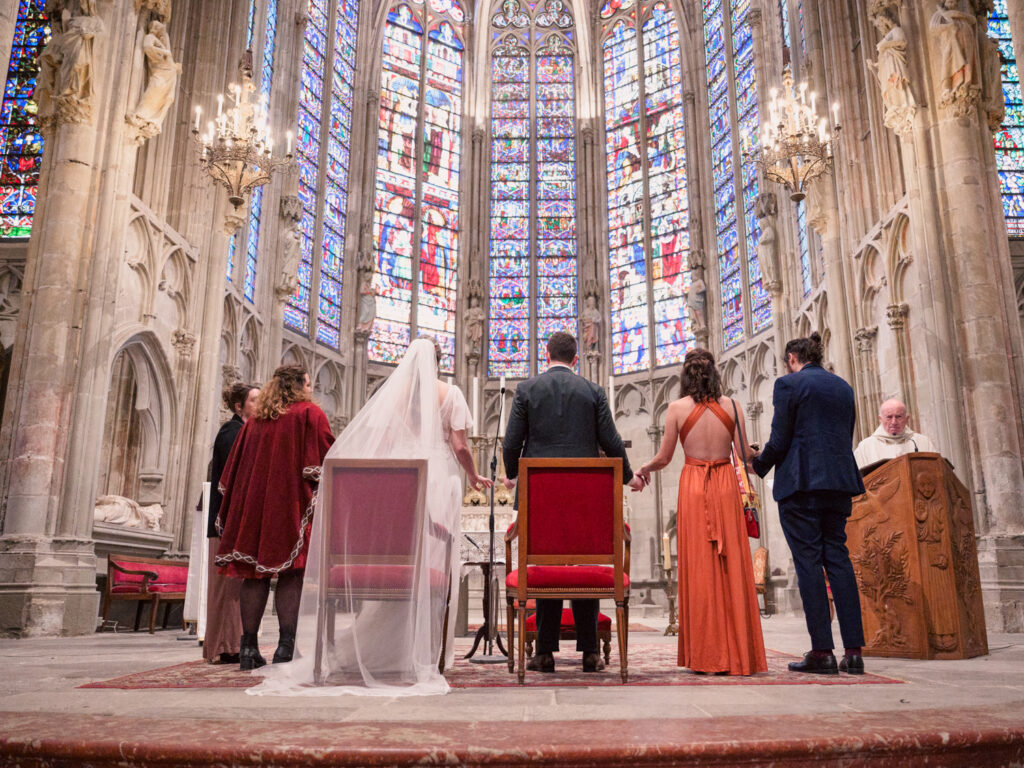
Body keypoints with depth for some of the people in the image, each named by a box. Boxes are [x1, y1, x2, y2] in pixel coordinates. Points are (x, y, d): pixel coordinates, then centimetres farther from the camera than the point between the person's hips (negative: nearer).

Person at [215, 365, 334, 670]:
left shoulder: (255, 420, 16)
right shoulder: (310, 413, 0)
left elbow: (234, 468, 18)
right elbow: (328, 460, -8)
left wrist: (230, 515, 23)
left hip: (252, 503, 5)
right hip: (292, 504, -5)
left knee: (255, 575, 7)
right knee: (291, 574, -3)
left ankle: (248, 646, 8)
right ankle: (286, 645, -8)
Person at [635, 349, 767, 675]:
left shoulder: (677, 408, -2)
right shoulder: (730, 406, 2)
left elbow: (664, 458, 1)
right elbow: (744, 453, 1)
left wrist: (643, 469, 21)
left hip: (693, 486, -1)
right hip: (726, 485, 1)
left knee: (699, 568, 3)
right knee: (731, 567, 5)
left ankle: (705, 655, 8)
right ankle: (737, 653, 10)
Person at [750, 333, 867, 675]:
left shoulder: (788, 384, -4)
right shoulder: (843, 387, 15)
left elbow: (779, 441, -8)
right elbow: (846, 438, 16)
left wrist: (759, 464, 8)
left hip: (800, 481, -6)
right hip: (839, 481, 6)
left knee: (808, 560, -3)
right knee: (838, 557, 7)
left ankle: (822, 650, -2)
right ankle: (853, 650, 5)